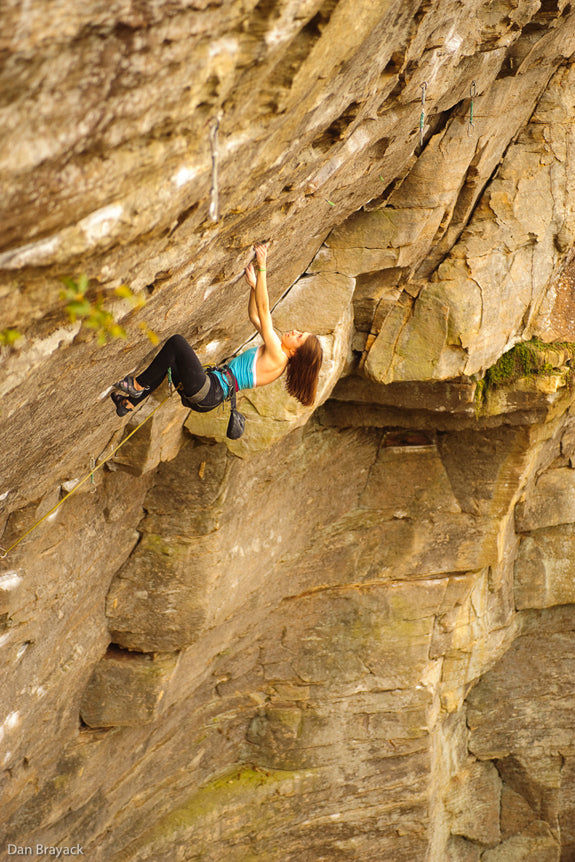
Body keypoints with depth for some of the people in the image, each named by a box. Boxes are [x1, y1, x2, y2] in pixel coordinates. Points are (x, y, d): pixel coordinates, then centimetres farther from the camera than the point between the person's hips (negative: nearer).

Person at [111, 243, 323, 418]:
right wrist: (254, 285, 21)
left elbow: (263, 310, -14)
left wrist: (262, 267, -12)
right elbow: (255, 316, 28)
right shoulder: (277, 356, 16)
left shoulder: (277, 355, -13)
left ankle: (139, 385, -7)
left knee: (176, 342, -18)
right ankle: (129, 402, 11)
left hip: (209, 392, -11)